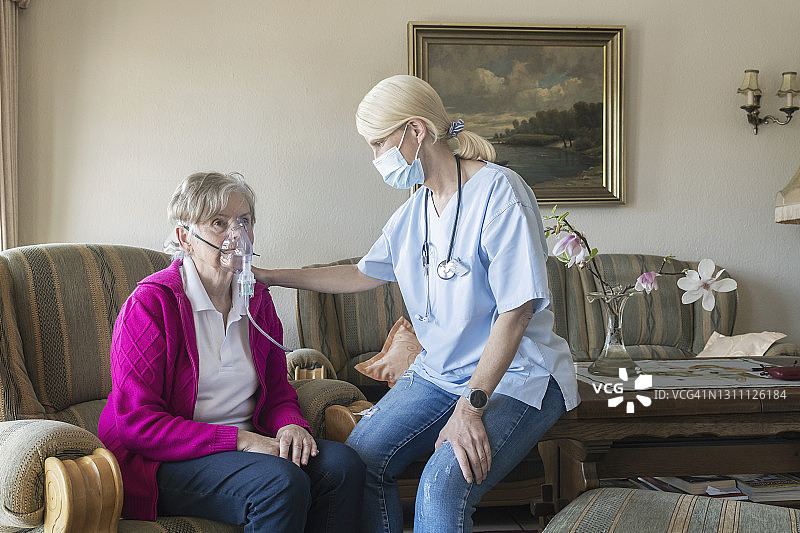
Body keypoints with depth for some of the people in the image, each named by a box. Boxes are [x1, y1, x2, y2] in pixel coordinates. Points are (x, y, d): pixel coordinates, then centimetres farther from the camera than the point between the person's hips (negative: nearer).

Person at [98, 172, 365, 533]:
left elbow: (277, 389, 17)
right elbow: (137, 422, -16)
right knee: (282, 482, -31)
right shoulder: (150, 303, -11)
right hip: (166, 460, -6)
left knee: (343, 464, -18)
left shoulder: (256, 299, 10)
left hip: (247, 442, 6)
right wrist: (239, 440, -22)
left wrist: (290, 424, -9)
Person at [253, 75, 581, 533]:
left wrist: (470, 406, -25)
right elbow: (363, 275, 24)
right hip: (440, 372, 7)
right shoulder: (413, 213, 9)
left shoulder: (498, 190, -15)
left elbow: (516, 309, -20)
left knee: (442, 487, -29)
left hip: (518, 376, -7)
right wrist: (268, 277, 21)